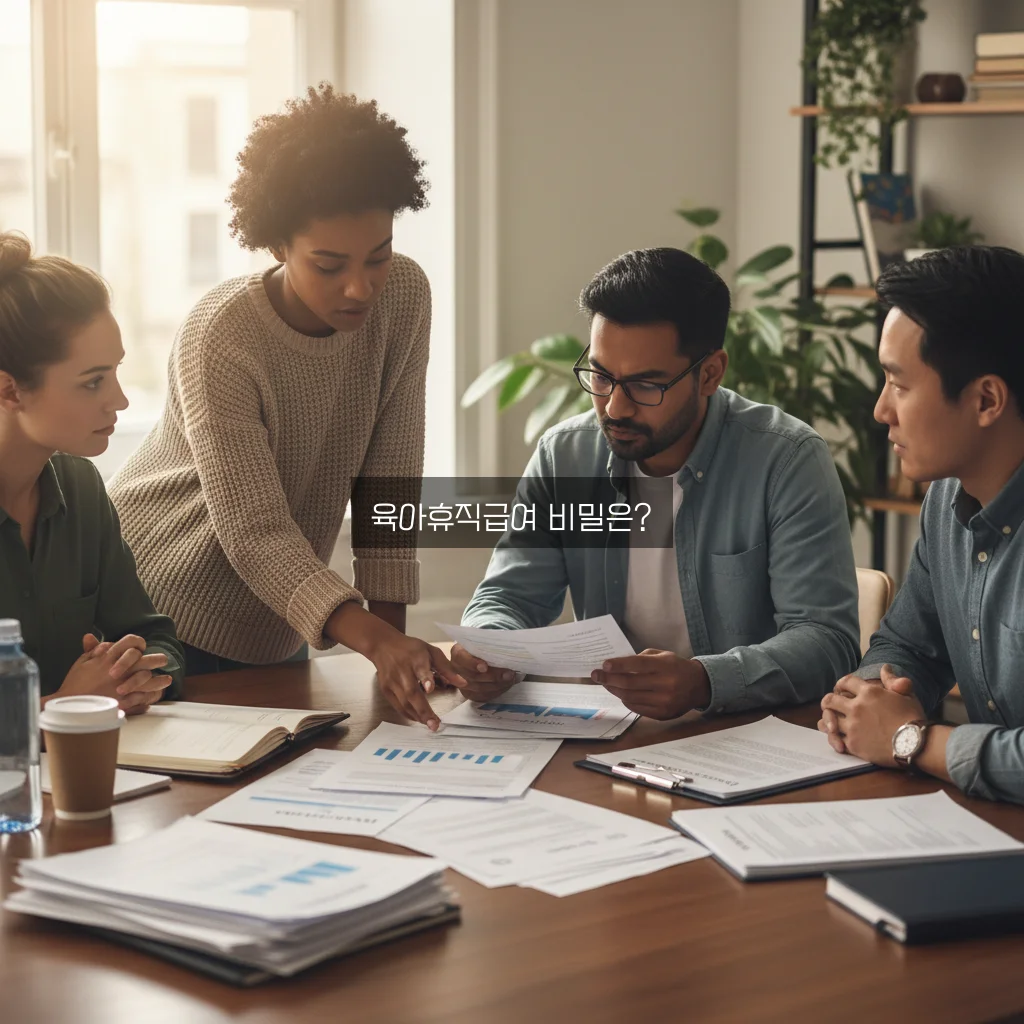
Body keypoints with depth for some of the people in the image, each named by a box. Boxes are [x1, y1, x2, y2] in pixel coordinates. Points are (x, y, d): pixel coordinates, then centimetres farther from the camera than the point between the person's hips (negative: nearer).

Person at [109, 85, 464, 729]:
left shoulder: (404, 296, -12)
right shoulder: (222, 338, -26)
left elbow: (388, 477, -7)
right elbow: (253, 531, -29)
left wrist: (394, 627, -12)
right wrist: (374, 639, -41)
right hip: (160, 608, -5)